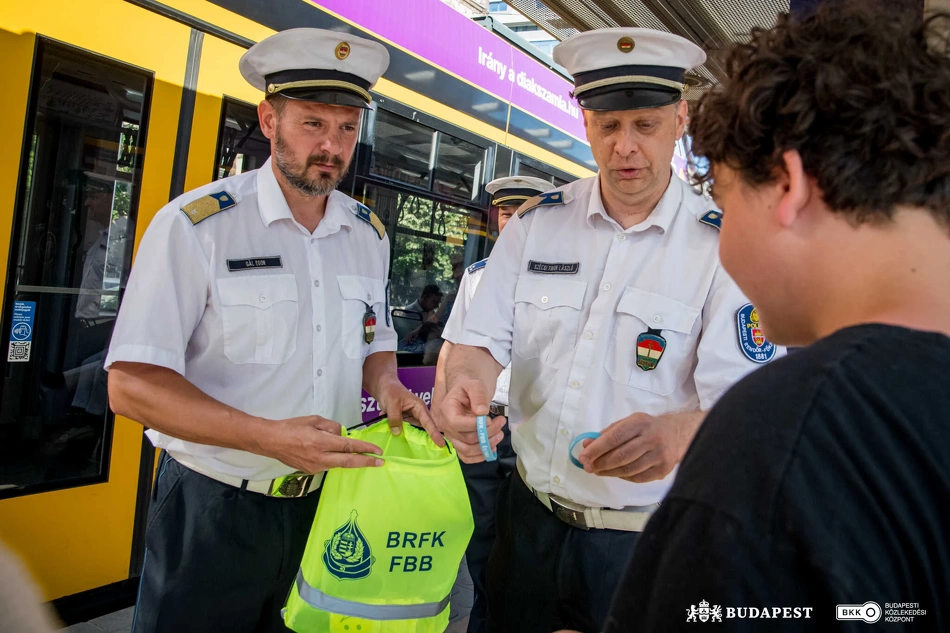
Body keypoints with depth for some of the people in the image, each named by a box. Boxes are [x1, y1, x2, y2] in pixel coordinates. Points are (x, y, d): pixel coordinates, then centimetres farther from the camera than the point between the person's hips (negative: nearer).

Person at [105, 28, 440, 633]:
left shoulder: (369, 233, 2)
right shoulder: (196, 225, -14)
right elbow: (133, 383, -17)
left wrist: (387, 385, -9)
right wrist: (271, 438, -28)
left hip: (326, 503, 5)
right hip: (213, 512, -4)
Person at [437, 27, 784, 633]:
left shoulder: (723, 247, -12)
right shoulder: (538, 222, -1)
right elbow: (486, 338, -2)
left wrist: (678, 432, -39)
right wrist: (466, 384, -25)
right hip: (530, 517, 4)